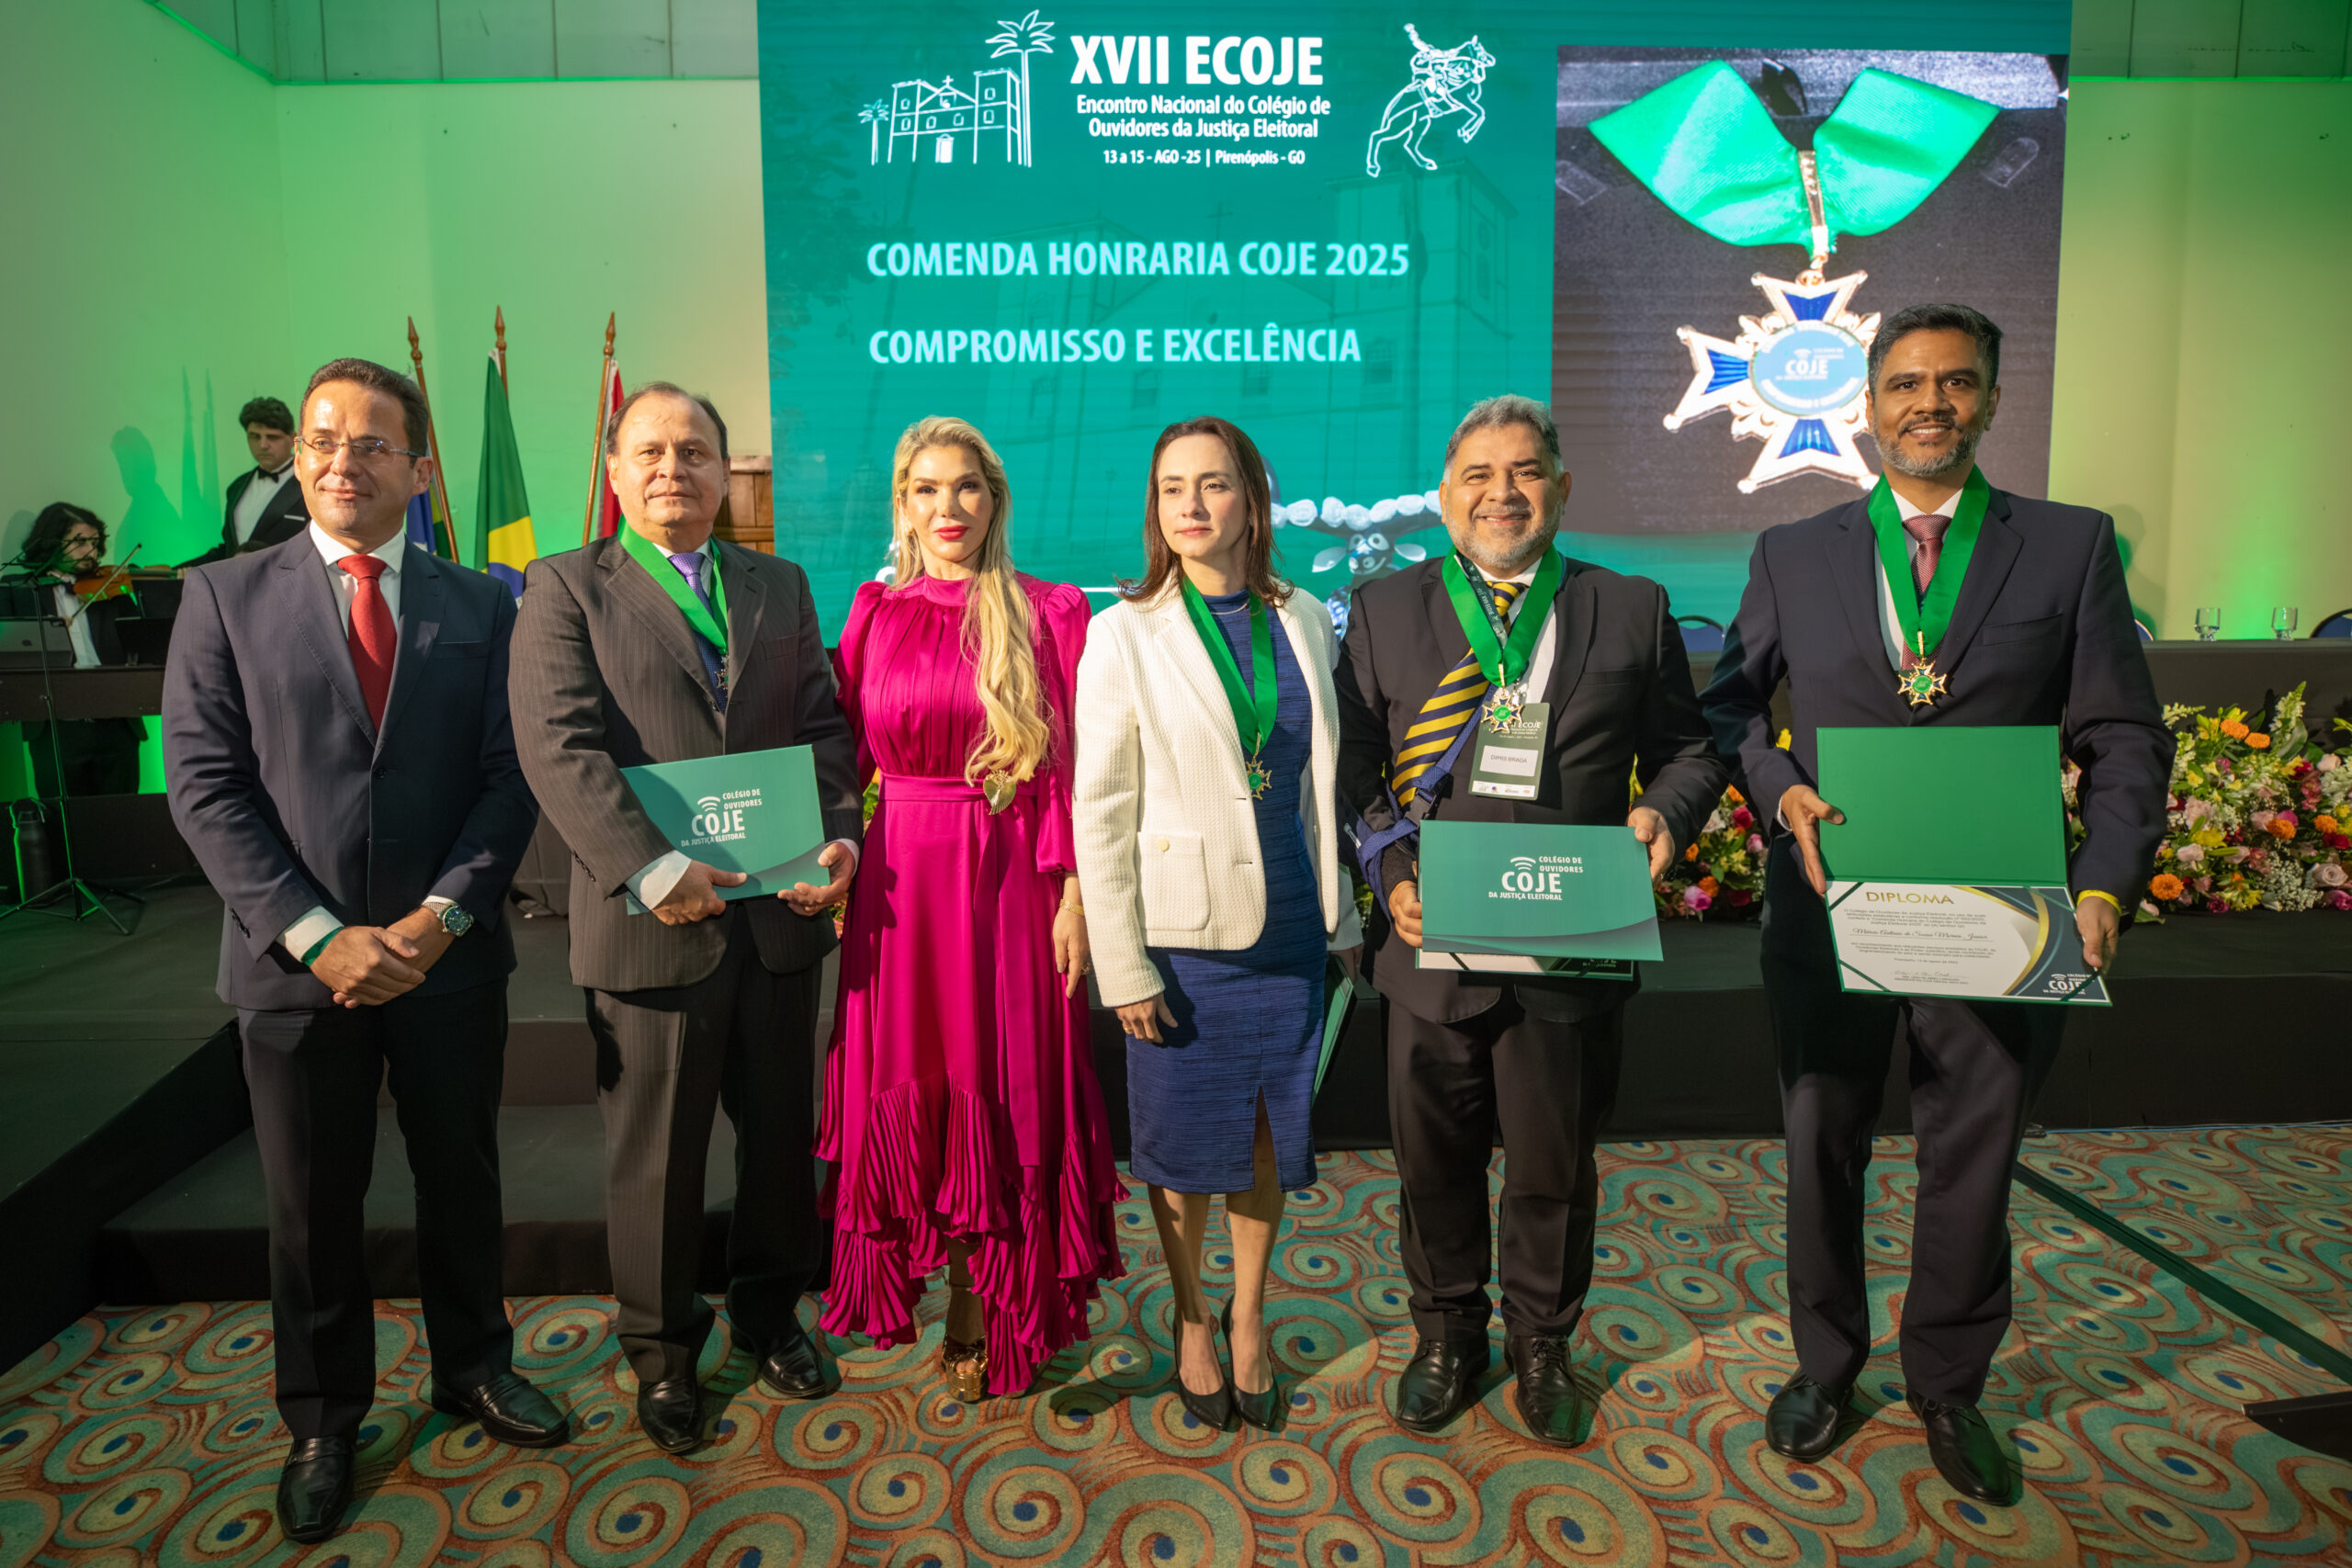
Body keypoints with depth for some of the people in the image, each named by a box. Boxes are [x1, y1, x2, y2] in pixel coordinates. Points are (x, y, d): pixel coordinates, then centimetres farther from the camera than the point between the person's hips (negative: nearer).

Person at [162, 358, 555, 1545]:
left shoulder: (481, 605, 3)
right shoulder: (224, 598, 1)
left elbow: (509, 777, -2)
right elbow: (205, 786, -6)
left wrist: (442, 914, -13)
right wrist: (316, 935, -14)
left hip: (449, 956, 1)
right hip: (295, 961, 0)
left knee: (461, 1178, 15)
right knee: (312, 1206, 13)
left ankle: (473, 1367, 38)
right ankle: (322, 1421, 34)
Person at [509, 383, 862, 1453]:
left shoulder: (780, 587, 13)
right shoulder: (567, 588, 0)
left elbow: (823, 728, 9)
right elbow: (561, 748, -11)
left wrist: (840, 838, -8)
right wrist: (651, 869, -21)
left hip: (780, 913, 4)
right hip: (652, 920, -3)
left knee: (781, 1131, 16)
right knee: (656, 1154, 10)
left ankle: (769, 1311, 38)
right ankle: (661, 1348, 32)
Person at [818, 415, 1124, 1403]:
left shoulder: (1049, 614, -1)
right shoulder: (874, 613, 7)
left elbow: (1074, 767, -4)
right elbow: (842, 757, 8)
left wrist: (1075, 890, -10)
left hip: (1012, 885, -2)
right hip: (901, 886, 3)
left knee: (1006, 1090, 7)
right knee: (910, 1087, 9)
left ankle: (994, 1312, 25)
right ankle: (955, 1296, 29)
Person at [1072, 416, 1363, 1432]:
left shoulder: (1304, 621, 5)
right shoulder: (1125, 633, -6)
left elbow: (1323, 780, 12)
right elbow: (1099, 811, -7)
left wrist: (1343, 917, 12)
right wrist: (1123, 966, -10)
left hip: (1289, 928, 3)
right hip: (1183, 931, -3)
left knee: (1269, 1135, 14)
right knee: (1186, 1142, 10)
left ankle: (1250, 1317, 36)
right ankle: (1192, 1322, 34)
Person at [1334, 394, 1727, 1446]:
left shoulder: (1634, 611, 7)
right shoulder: (1384, 610, 5)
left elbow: (1686, 751, 11)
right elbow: (1352, 768, 0)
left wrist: (1664, 814, -11)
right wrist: (1390, 878, -13)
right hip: (1432, 939, 0)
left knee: (1554, 1167, 15)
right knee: (1435, 1161, 15)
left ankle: (1542, 1344, 40)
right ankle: (1447, 1337, 39)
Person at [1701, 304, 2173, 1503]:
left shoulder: (2070, 548, 2)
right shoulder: (1793, 554, 3)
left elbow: (2125, 741, 0)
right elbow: (1729, 706, 8)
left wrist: (2103, 885, -13)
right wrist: (1781, 788, -11)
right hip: (1830, 910, 1)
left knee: (1972, 1167, 14)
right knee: (1822, 1155, 14)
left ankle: (1948, 1387, 38)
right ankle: (1824, 1367, 37)